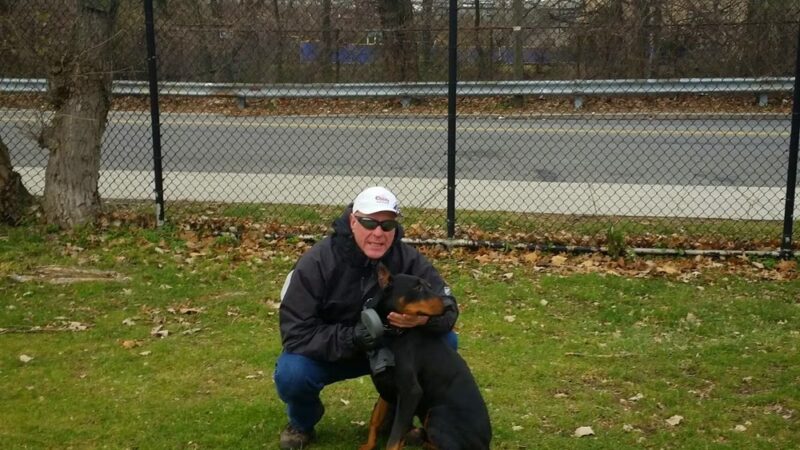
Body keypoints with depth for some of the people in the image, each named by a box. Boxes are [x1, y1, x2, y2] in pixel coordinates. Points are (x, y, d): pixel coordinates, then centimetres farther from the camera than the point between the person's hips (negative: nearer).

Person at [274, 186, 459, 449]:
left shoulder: (408, 259, -17)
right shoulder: (316, 263, -26)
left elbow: (448, 307, -16)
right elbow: (295, 334, -27)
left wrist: (425, 317, -41)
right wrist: (351, 337, -41)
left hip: (386, 348, 3)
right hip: (327, 353, -3)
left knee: (445, 341, -18)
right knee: (291, 374, -34)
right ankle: (302, 424, 3)